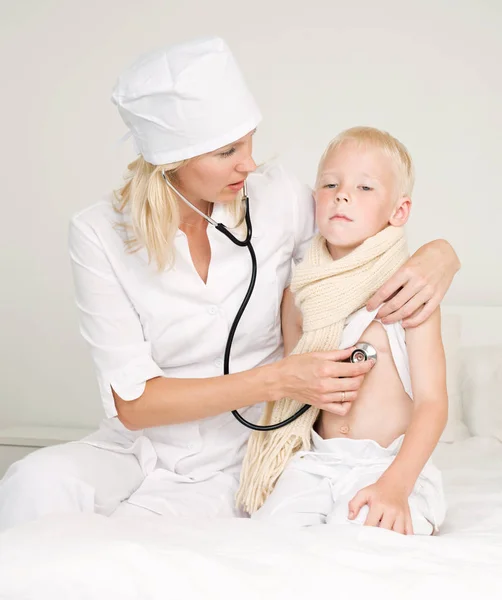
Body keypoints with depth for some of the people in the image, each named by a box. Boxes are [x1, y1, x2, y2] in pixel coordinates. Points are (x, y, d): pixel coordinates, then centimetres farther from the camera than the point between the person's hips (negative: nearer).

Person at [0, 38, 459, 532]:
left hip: (234, 467, 0)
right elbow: (133, 402, -13)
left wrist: (439, 255, -19)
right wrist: (277, 380, -21)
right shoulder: (99, 233, -11)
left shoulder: (276, 198, -7)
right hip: (139, 449, 0)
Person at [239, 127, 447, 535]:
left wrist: (395, 485, -24)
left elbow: (432, 402, -11)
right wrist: (273, 460, 5)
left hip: (389, 463, -3)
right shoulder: (303, 294, 7)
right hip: (314, 460, 4)